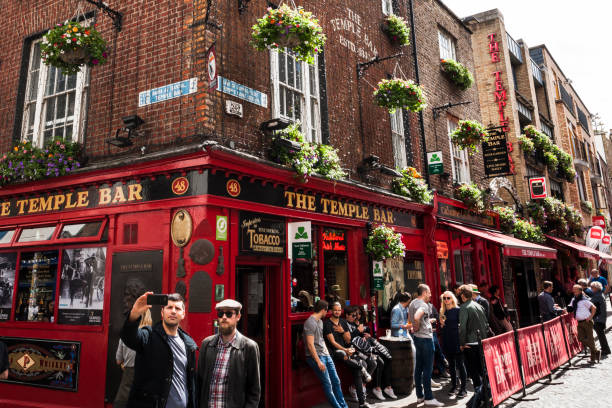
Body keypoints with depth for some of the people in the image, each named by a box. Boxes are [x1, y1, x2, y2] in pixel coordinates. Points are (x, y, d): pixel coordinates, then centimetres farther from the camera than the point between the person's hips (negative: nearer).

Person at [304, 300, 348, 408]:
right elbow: (310, 344, -19)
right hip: (315, 356, -9)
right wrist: (318, 362, -20)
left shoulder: (320, 321, 14)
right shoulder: (310, 323, -16)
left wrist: (327, 354, 15)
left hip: (325, 355, 9)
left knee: (336, 381, 8)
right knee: (328, 384, -7)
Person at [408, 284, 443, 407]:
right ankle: (428, 398, 2)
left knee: (418, 367, 13)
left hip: (417, 337, 9)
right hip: (425, 338, -9)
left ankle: (420, 395, 21)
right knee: (428, 368, -3)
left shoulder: (412, 303, 12)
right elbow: (416, 317, -36)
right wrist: (417, 327, -18)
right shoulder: (424, 305, -18)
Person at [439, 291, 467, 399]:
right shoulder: (442, 311, 11)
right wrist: (441, 323, -4)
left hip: (456, 340, -5)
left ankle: (463, 388, 5)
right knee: (451, 364, 13)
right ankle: (453, 385, 23)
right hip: (447, 341, 6)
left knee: (459, 364, -2)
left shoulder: (457, 310, -6)